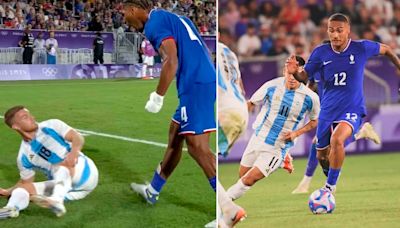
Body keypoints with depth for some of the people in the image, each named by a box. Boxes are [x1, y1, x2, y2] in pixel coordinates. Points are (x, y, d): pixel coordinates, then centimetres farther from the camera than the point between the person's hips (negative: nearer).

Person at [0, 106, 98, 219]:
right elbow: (26, 181, 18)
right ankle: (12, 208, -43)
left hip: (85, 173, -4)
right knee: (24, 188, -11)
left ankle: (56, 201, -58)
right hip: (60, 185, 4)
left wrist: (74, 151, -33)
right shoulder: (24, 156, 6)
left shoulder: (51, 126, -2)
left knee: (64, 163, -33)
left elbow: (77, 137, -12)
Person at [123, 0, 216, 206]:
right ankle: (153, 190, 36)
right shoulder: (173, 18, 23)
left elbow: (171, 61, -17)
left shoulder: (155, 23, -5)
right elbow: (201, 52, 23)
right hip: (206, 80, 10)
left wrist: (157, 97, -10)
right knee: (175, 133, 21)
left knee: (197, 146, -11)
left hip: (195, 87, -10)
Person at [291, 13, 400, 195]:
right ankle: (331, 178, 47)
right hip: (328, 110, 4)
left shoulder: (361, 48, -10)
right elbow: (304, 77, 1)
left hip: (352, 110, -4)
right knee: (322, 156, 13)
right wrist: (295, 71, -21)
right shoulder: (320, 53, -5)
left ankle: (330, 187, -18)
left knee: (336, 140, -32)